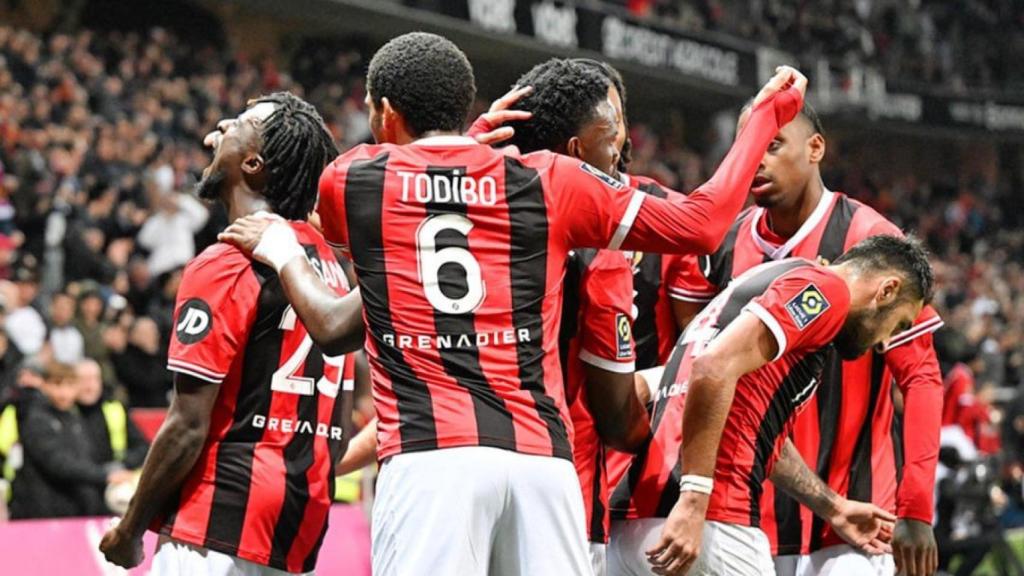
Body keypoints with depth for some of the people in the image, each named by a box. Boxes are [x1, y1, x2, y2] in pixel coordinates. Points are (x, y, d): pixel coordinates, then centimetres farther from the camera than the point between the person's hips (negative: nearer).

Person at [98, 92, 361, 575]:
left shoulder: (226, 267, -12)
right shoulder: (331, 265, 13)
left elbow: (189, 427, -14)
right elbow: (341, 426, 16)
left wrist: (130, 528, -4)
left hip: (218, 535, -8)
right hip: (299, 535, 8)